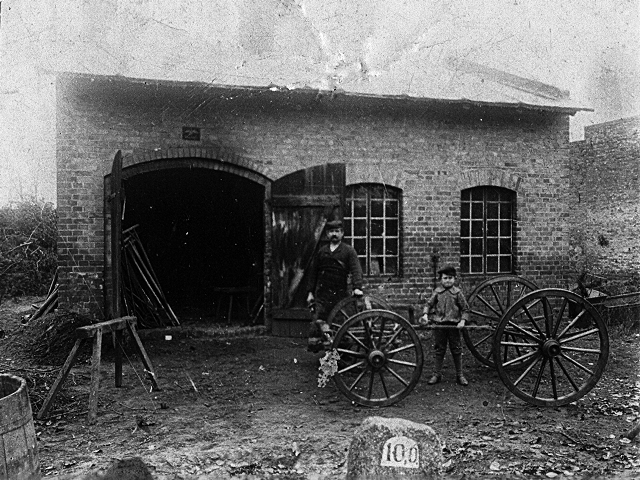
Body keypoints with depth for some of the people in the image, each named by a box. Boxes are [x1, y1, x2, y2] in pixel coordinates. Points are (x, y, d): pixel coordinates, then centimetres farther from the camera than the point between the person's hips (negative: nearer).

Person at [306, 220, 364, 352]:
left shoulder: (348, 250, 3)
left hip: (340, 293, -2)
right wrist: (310, 292, 13)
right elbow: (313, 272, 17)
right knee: (318, 319, -9)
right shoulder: (321, 251, 12)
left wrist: (357, 287, -25)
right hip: (322, 292, 2)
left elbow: (356, 270, -9)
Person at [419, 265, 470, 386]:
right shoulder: (437, 292, 1)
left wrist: (463, 320, -11)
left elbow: (465, 308, 1)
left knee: (456, 349, 7)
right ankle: (437, 374, 20)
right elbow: (429, 304, 4)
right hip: (439, 324, 1)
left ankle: (459, 375, 20)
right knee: (439, 349, 8)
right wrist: (425, 315, -12)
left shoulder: (457, 292, -2)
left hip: (454, 324, -1)